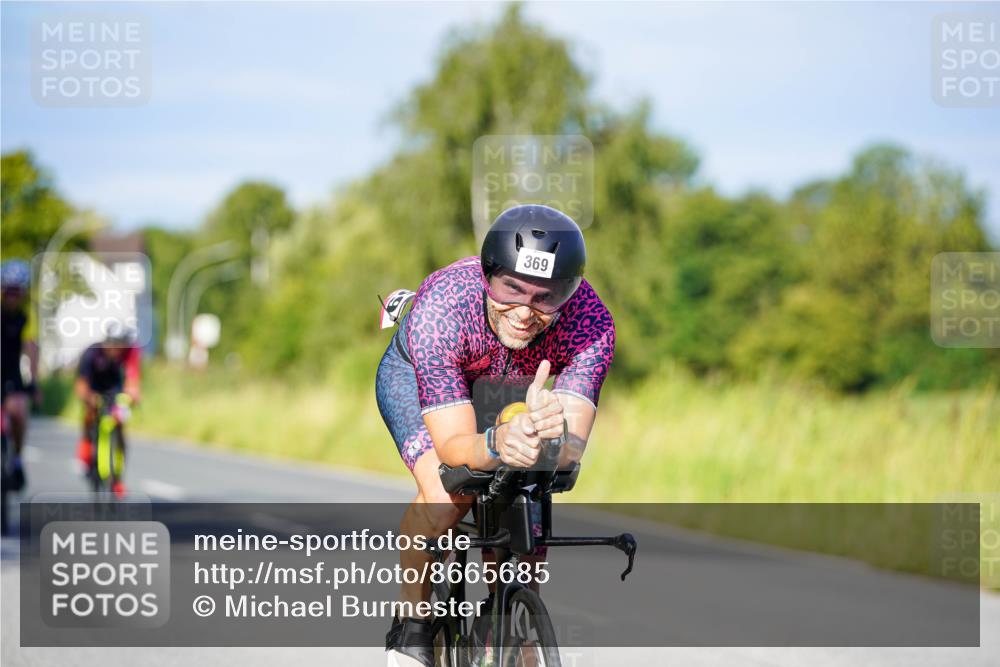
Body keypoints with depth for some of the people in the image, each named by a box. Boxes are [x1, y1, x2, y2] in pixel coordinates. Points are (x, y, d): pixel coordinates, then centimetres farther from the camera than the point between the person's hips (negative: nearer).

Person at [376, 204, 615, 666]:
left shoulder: (590, 322, -37)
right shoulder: (440, 309, -42)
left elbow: (573, 449, -44)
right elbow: (454, 446, -44)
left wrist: (555, 438, -68)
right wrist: (498, 443, -66)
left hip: (514, 389, 3)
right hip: (414, 378, -3)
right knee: (446, 495, -27)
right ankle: (411, 619, -5)